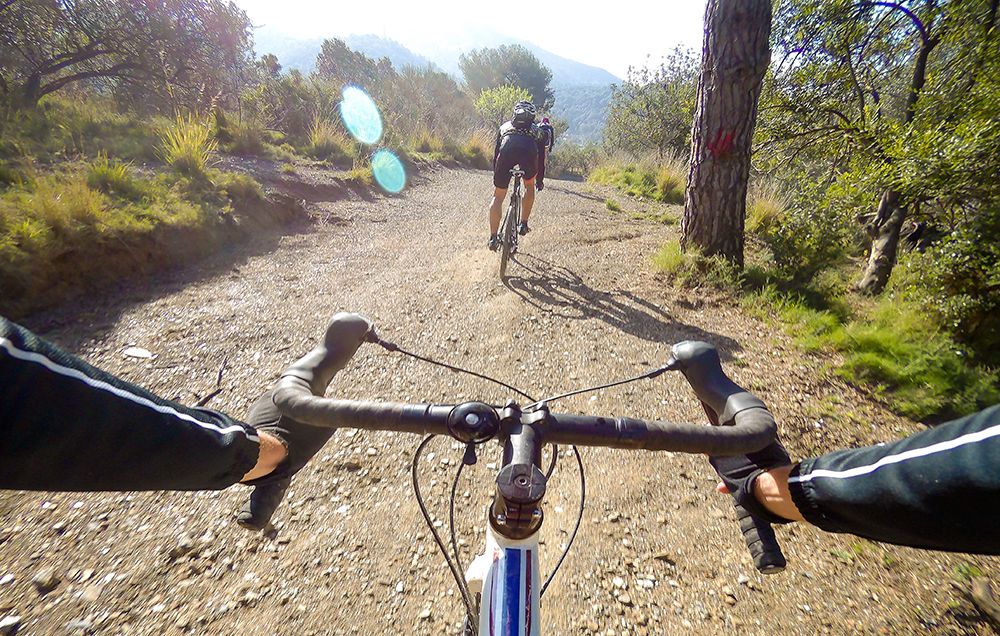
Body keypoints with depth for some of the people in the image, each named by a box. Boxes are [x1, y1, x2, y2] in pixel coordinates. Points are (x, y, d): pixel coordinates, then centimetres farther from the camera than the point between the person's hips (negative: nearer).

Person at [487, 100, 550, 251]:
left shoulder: (505, 126, 38)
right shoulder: (537, 130, 36)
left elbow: (496, 153, 36)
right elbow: (541, 156, 35)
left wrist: (496, 175, 43)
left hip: (507, 151, 0)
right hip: (529, 151, 0)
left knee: (498, 197, 10)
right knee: (529, 186, 29)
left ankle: (493, 238, 4)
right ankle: (523, 224, 22)